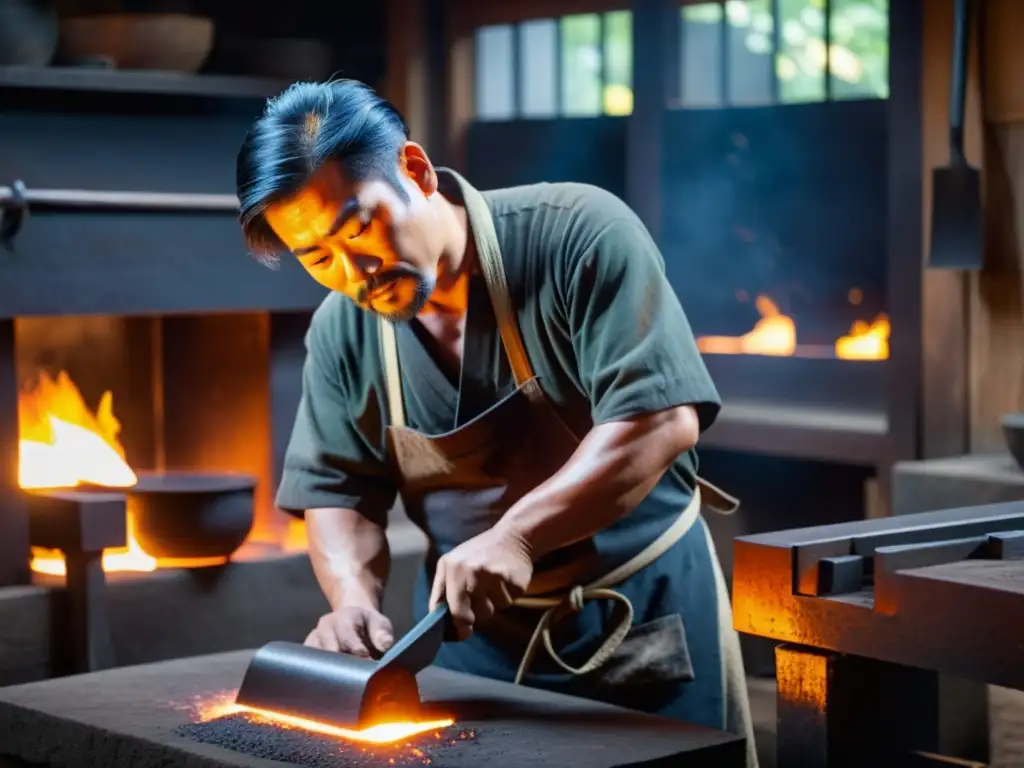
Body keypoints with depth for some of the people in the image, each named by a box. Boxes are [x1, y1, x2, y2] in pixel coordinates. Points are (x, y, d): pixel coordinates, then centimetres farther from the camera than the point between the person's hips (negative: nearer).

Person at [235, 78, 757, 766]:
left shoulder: (579, 234, -19)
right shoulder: (341, 334, -2)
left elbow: (661, 418, -26)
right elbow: (338, 494, 4)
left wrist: (516, 535, -34)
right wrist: (354, 595, -18)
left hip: (641, 615, -4)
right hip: (469, 624, 4)